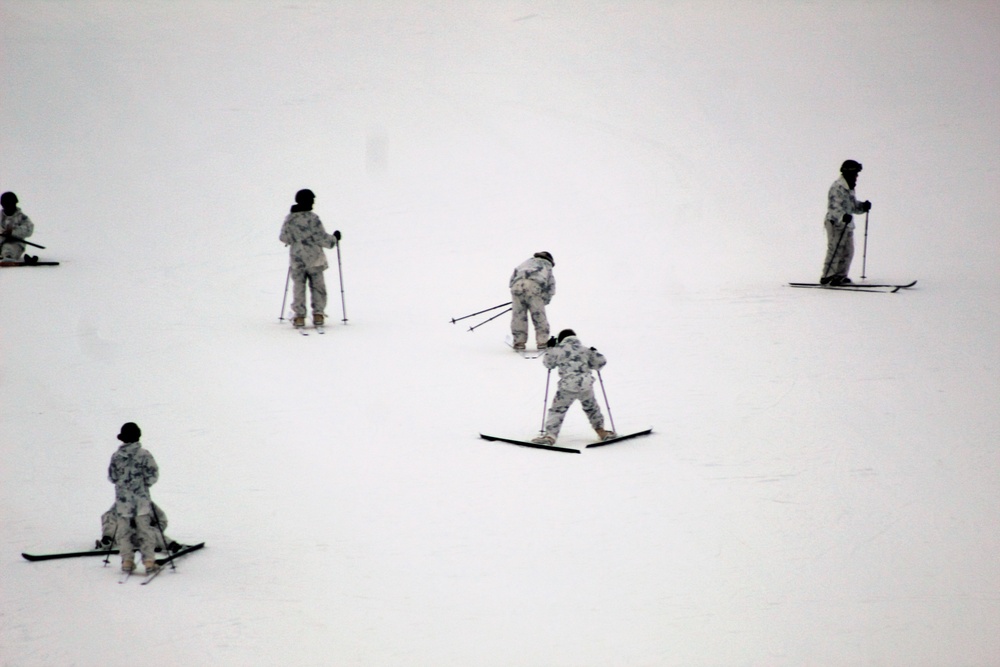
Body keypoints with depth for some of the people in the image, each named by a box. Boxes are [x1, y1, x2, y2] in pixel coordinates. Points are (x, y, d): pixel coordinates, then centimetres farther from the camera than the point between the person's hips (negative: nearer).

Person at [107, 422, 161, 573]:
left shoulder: (116, 456, -1)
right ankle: (149, 561, -1)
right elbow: (153, 475, -8)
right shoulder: (144, 455, -9)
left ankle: (127, 561, 5)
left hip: (122, 500, 2)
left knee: (124, 531, 10)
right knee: (146, 530, 3)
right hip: (141, 498, -2)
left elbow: (112, 477, 6)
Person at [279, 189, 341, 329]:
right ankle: (318, 314, 5)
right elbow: (321, 238, -13)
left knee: (298, 287, 9)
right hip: (314, 259, -3)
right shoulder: (313, 218, -13)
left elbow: (283, 237, 9)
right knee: (317, 286, 9)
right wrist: (334, 239, 6)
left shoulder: (289, 219, 0)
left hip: (296, 259, 3)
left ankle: (299, 316, 4)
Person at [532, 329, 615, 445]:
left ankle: (550, 435, -10)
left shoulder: (558, 350, 5)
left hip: (568, 387, -3)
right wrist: (595, 353, 35)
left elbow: (548, 363, 19)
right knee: (591, 407, 24)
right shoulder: (585, 350, 13)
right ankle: (601, 431, 31)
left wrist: (549, 348, 31)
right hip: (586, 385, 3)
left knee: (558, 410, 2)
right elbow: (600, 363, 16)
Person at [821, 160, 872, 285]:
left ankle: (840, 276, 17)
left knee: (848, 251, 9)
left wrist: (863, 206, 6)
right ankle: (827, 277, -6)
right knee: (835, 251, -10)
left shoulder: (849, 188, 19)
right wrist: (842, 216, -41)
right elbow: (834, 206, -24)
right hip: (836, 224, -10)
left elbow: (852, 205, 25)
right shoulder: (837, 187, -14)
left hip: (847, 225, 10)